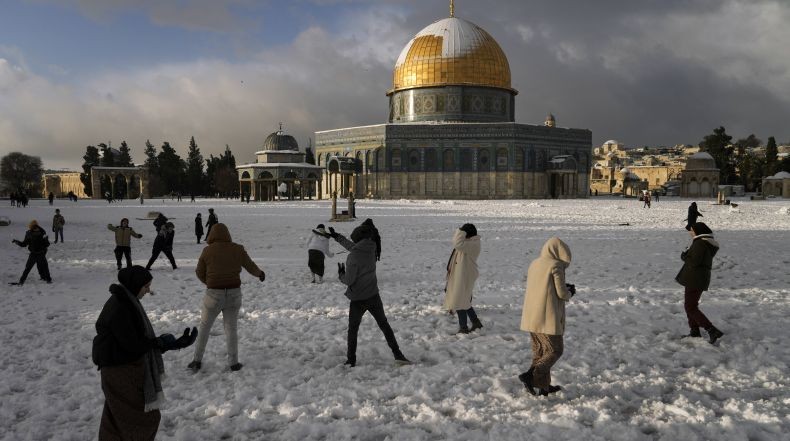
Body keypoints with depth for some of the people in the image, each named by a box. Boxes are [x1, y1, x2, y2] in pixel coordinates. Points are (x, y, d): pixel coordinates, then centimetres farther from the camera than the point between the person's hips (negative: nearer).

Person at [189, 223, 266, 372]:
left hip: (214, 294, -2)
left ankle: (197, 361, 19)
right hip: (234, 293, 2)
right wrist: (260, 273, 27)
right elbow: (251, 267, 6)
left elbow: (200, 273, 3)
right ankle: (234, 362, 17)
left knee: (204, 327, 15)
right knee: (231, 328, 14)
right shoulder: (237, 249, -4)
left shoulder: (207, 251, -8)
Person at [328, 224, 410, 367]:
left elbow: (348, 280, -19)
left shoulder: (353, 257, -22)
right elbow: (353, 247, 15)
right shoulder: (371, 249, -4)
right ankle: (398, 355, 12)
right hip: (373, 297, 4)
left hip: (358, 300, -4)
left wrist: (341, 274, 4)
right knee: (384, 325, 16)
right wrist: (337, 237, 23)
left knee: (353, 329, 14)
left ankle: (351, 360, 20)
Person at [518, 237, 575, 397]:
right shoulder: (556, 266, -11)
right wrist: (570, 292, 11)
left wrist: (565, 288, 20)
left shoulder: (534, 264, 12)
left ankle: (543, 386, 21)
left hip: (531, 317, 8)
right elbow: (561, 293, -12)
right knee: (555, 350, 3)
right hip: (548, 317, -8)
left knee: (539, 351, 15)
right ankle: (530, 376, -11)